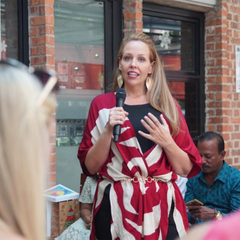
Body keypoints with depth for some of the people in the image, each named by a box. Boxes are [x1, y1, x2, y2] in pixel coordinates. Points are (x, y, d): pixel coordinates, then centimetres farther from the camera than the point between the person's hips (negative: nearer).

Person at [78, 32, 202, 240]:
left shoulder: (168, 106, 6)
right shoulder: (102, 104, 3)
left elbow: (187, 168, 4)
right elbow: (90, 167, 0)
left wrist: (167, 142, -12)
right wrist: (108, 130, -13)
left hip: (162, 205, 1)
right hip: (116, 205, -1)